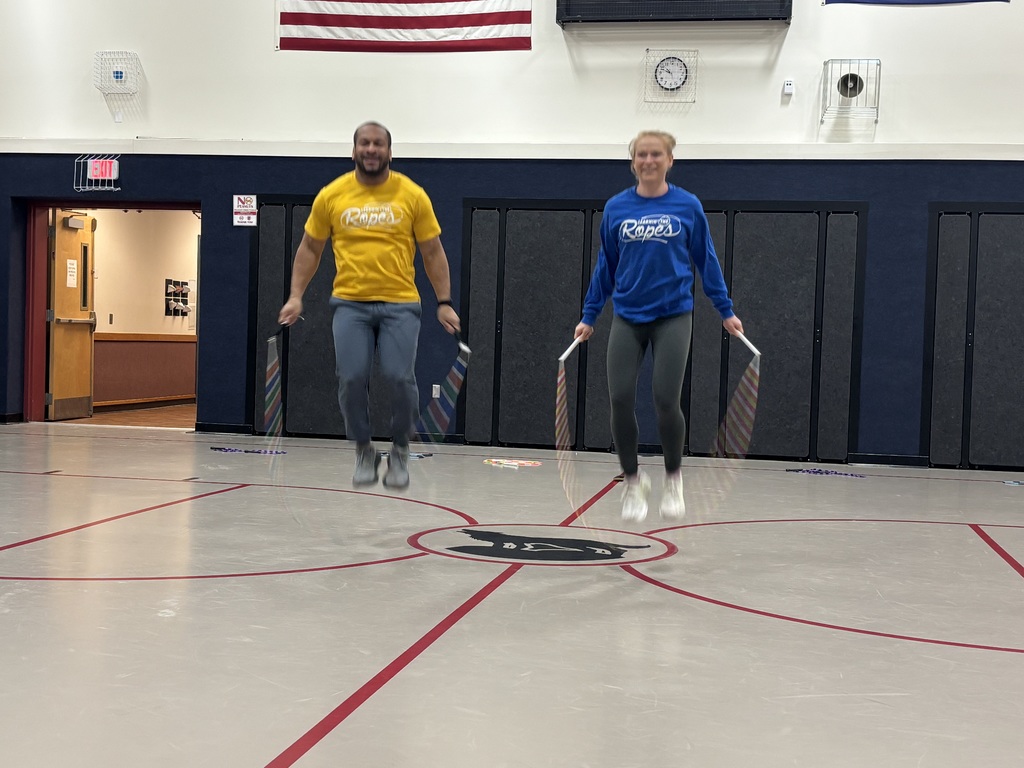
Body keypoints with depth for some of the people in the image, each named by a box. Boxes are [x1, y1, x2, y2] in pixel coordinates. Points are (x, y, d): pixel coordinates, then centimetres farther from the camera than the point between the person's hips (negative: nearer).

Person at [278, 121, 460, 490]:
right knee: (352, 379, -8)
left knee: (400, 379, -11)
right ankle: (364, 452, 15)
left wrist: (444, 302, 2)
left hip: (399, 304, -1)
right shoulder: (332, 195, 5)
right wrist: (296, 296, 5)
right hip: (350, 303, 1)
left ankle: (399, 452, 12)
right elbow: (310, 248, 13)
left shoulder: (412, 195, 2)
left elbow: (433, 252, 7)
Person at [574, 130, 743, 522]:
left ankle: (673, 480, 17)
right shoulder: (616, 208, 4)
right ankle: (633, 482, 17)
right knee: (620, 400, -5)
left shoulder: (688, 206, -1)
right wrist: (589, 316, 12)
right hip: (627, 317, 2)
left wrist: (726, 311, 6)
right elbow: (605, 267, 11)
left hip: (673, 316, -2)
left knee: (666, 402, -9)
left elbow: (706, 261, 6)